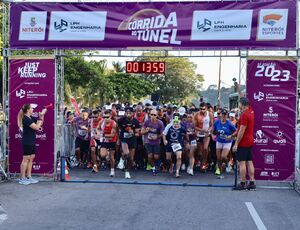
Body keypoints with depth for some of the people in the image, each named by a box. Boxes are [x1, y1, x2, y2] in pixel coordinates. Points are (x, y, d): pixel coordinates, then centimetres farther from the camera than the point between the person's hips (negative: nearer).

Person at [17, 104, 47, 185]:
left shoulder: (31, 118, 11)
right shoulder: (25, 119, -16)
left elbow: (40, 123, 19)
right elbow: (36, 127, -20)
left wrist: (42, 115, 7)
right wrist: (41, 117, -12)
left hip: (32, 142, 9)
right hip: (27, 142, -9)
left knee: (31, 158, 10)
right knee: (26, 159, -4)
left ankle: (29, 177, 16)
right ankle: (22, 179, 2)